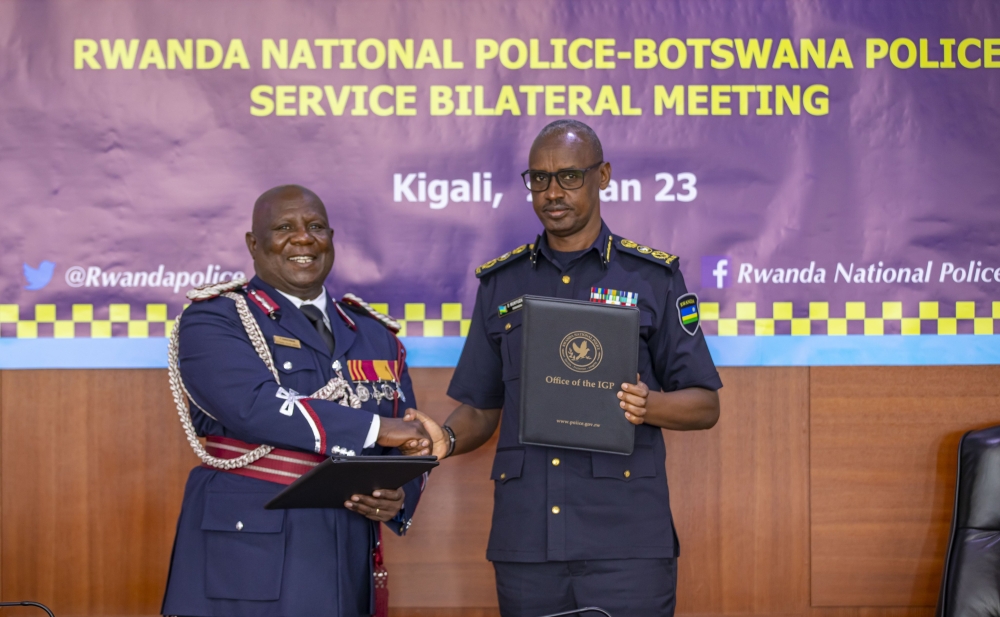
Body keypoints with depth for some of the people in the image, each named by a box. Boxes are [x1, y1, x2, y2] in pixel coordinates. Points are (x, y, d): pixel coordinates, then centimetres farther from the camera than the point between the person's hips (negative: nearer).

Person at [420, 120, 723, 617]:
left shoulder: (653, 277, 4)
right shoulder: (500, 283, 14)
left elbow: (705, 406, 4)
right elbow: (481, 409, 16)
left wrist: (647, 405, -16)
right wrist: (446, 439, -6)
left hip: (625, 541, -3)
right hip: (524, 539, 3)